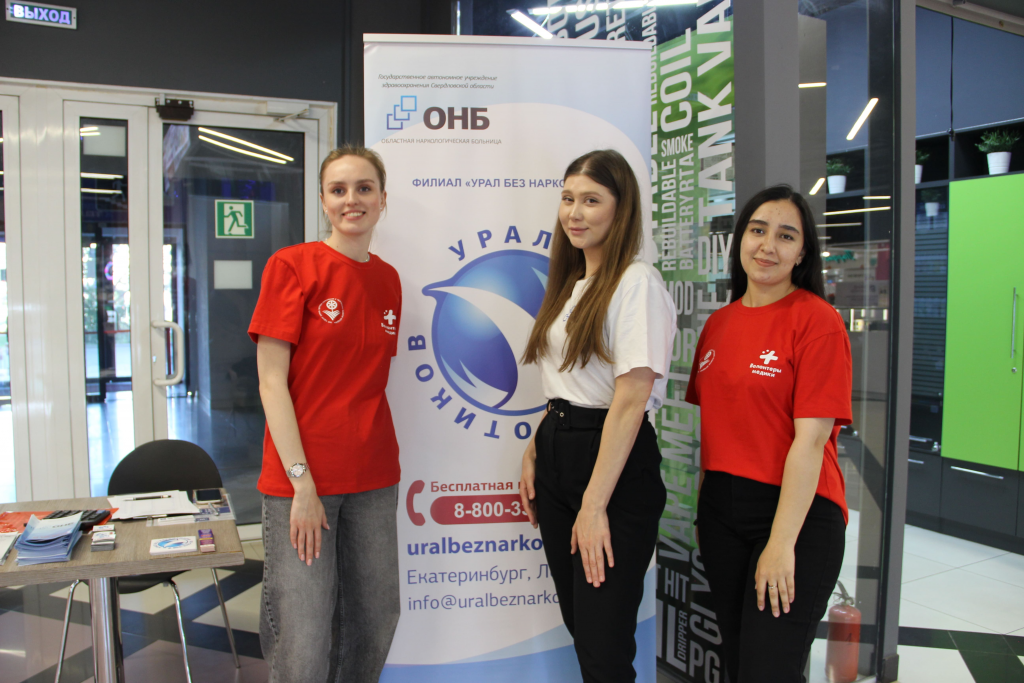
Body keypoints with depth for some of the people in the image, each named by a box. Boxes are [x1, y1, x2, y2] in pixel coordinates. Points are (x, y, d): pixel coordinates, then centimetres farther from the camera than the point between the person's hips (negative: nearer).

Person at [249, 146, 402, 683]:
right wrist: (303, 484, -14)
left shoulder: (388, 280, 8)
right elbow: (271, 382, -10)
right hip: (301, 477, -5)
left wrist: (376, 450, 4)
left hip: (373, 477, 5)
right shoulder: (292, 266, -6)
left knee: (376, 622, 14)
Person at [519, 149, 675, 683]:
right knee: (576, 619, 17)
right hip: (556, 451, 8)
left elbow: (630, 401, -18)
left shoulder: (637, 283, -13)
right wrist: (533, 455, 11)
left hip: (615, 462, -8)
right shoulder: (571, 284, 14)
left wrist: (594, 504, -19)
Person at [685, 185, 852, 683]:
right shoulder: (718, 324, 8)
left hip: (797, 513, -6)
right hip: (721, 507, 6)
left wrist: (781, 544, -18)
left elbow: (810, 439, -16)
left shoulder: (818, 321, -11)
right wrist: (702, 509, 11)